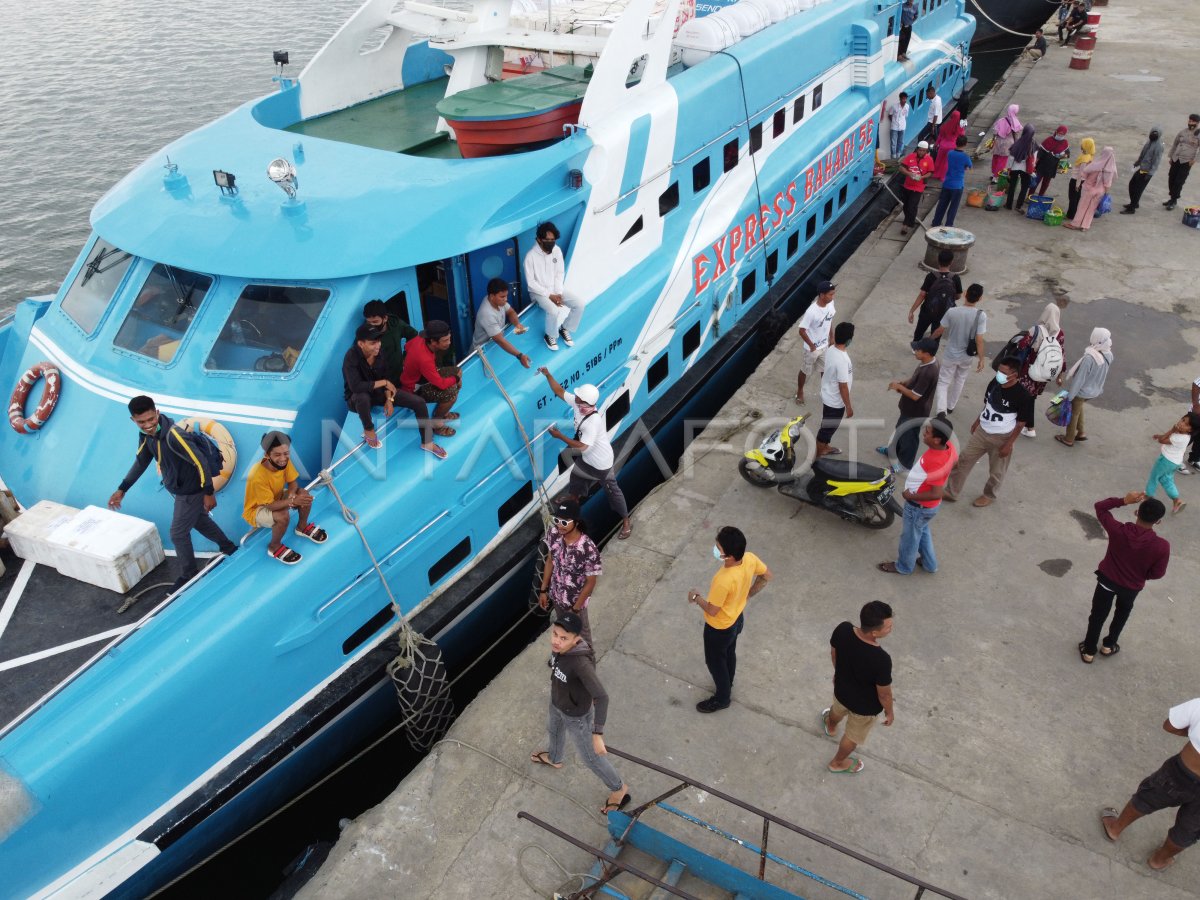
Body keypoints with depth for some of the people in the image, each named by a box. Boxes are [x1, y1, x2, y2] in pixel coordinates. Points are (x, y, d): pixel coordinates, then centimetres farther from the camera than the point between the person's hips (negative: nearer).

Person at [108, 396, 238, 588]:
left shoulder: (173, 435, -35)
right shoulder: (147, 433, -9)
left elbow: (200, 463, -29)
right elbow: (141, 461, 6)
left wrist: (209, 493, -22)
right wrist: (122, 490, 6)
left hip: (191, 491, -8)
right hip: (180, 489, 8)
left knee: (178, 533, 5)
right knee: (200, 521, 27)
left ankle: (188, 575, 26)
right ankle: (228, 548, 47)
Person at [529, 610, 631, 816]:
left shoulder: (581, 662, -44)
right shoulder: (558, 644, -21)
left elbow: (601, 697, -45)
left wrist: (597, 734, -47)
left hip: (577, 715, -7)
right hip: (557, 703, 7)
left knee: (590, 757, 16)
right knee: (553, 730, 36)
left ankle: (618, 788, 43)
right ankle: (554, 758, 70)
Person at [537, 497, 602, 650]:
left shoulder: (588, 549, -36)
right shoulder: (553, 534, -21)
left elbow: (590, 582, -22)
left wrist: (575, 609, -15)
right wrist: (543, 590, 4)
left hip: (576, 600, -5)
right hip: (556, 595, 5)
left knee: (580, 631, 24)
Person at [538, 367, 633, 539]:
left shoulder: (593, 422, -40)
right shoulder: (577, 403, -17)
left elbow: (583, 447, -39)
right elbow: (560, 391, -6)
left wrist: (560, 436, -34)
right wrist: (548, 375, -19)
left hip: (601, 463, -8)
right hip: (586, 459, 8)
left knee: (612, 491, 8)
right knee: (576, 480, 29)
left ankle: (626, 522, 25)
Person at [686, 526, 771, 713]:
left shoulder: (724, 580, -44)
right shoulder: (750, 558, -23)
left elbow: (712, 610, -28)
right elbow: (766, 576, -2)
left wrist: (696, 597, -10)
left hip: (720, 628, -7)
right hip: (737, 618, 7)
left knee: (715, 662, 21)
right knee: (729, 654, 32)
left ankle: (722, 698, 45)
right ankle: (727, 685, 57)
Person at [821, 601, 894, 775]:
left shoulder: (842, 630, -29)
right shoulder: (881, 660, -43)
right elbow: (884, 694, -24)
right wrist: (889, 711, -2)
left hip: (841, 689, 5)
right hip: (865, 706, -4)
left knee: (838, 709, 40)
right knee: (853, 735, 28)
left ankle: (830, 726, 73)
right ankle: (837, 763, 56)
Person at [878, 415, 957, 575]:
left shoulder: (937, 463, -40)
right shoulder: (948, 447, -15)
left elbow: (936, 494, -36)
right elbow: (955, 459, 9)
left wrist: (911, 497, -22)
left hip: (920, 506, -8)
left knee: (910, 537, 18)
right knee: (922, 531, 31)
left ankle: (904, 566, 43)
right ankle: (929, 563, 51)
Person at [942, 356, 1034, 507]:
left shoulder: (1022, 396, -24)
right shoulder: (994, 383, -8)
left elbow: (1020, 423, -16)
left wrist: (1009, 444, -15)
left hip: (1001, 438, -5)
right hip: (982, 431, 5)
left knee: (996, 472, 15)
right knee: (963, 460, 10)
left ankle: (989, 496, 41)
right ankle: (951, 492, 24)